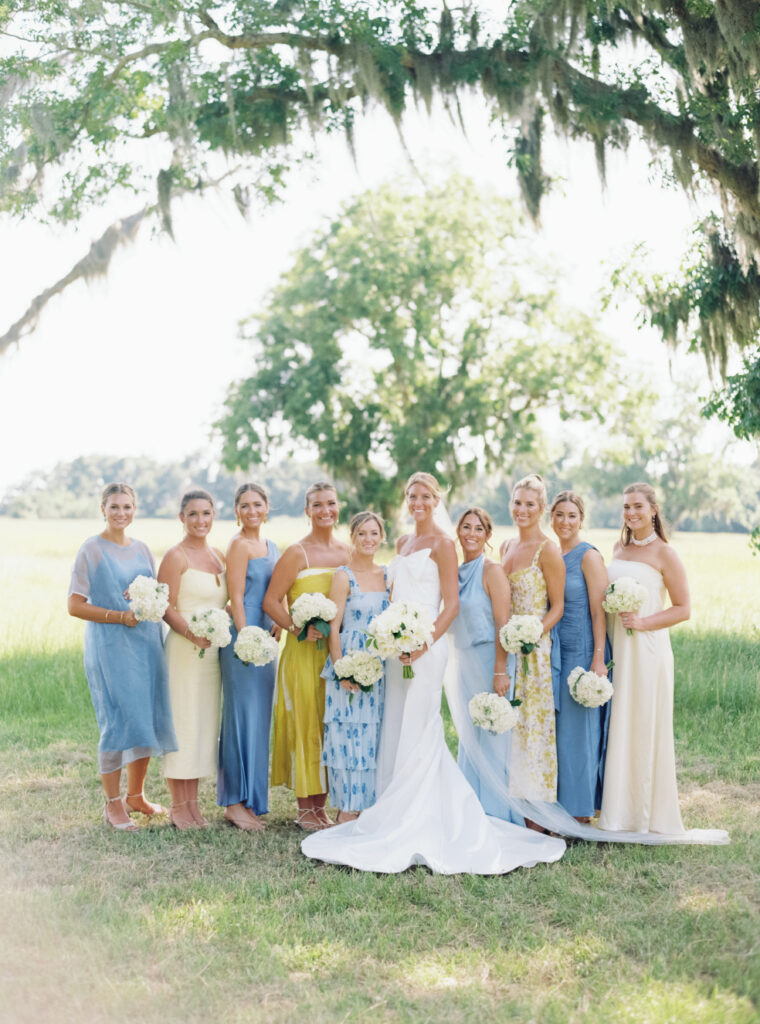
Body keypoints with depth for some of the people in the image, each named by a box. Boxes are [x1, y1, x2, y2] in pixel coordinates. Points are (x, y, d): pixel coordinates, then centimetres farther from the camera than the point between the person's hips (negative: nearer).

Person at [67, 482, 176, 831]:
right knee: (118, 721, -6)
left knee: (147, 718, 8)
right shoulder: (91, 550, -4)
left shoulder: (141, 549, 12)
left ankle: (136, 795, 24)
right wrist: (119, 616, -18)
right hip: (109, 646, -6)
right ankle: (113, 804, 7)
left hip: (146, 643, 6)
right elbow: (75, 605, -8)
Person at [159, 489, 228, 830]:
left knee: (205, 723, 10)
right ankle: (177, 806, 8)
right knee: (183, 722, -2)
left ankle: (192, 802, 20)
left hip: (213, 650, 7)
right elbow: (166, 607, -12)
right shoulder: (176, 557, -7)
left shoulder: (220, 556, 13)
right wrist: (191, 632, -25)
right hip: (183, 649, -7)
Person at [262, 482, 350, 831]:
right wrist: (295, 627, -20)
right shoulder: (296, 553, -5)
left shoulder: (348, 553, 10)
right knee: (305, 723, 0)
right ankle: (305, 809, 9)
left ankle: (321, 806, 19)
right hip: (304, 652, -5)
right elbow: (270, 601, -7)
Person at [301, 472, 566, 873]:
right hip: (397, 647, 8)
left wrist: (424, 642, -20)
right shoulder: (402, 543, 18)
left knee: (416, 735, -4)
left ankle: (409, 828, 2)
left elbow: (451, 604, -10)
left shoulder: (442, 544, -5)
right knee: (396, 732, 10)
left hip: (424, 649, -8)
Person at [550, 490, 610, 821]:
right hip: (553, 652, 7)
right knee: (553, 730, 10)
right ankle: (557, 808, 19)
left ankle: (580, 810, 9)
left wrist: (599, 659, -18)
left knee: (577, 730, -1)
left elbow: (598, 611, -12)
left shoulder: (589, 556, -9)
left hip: (581, 651, -7)